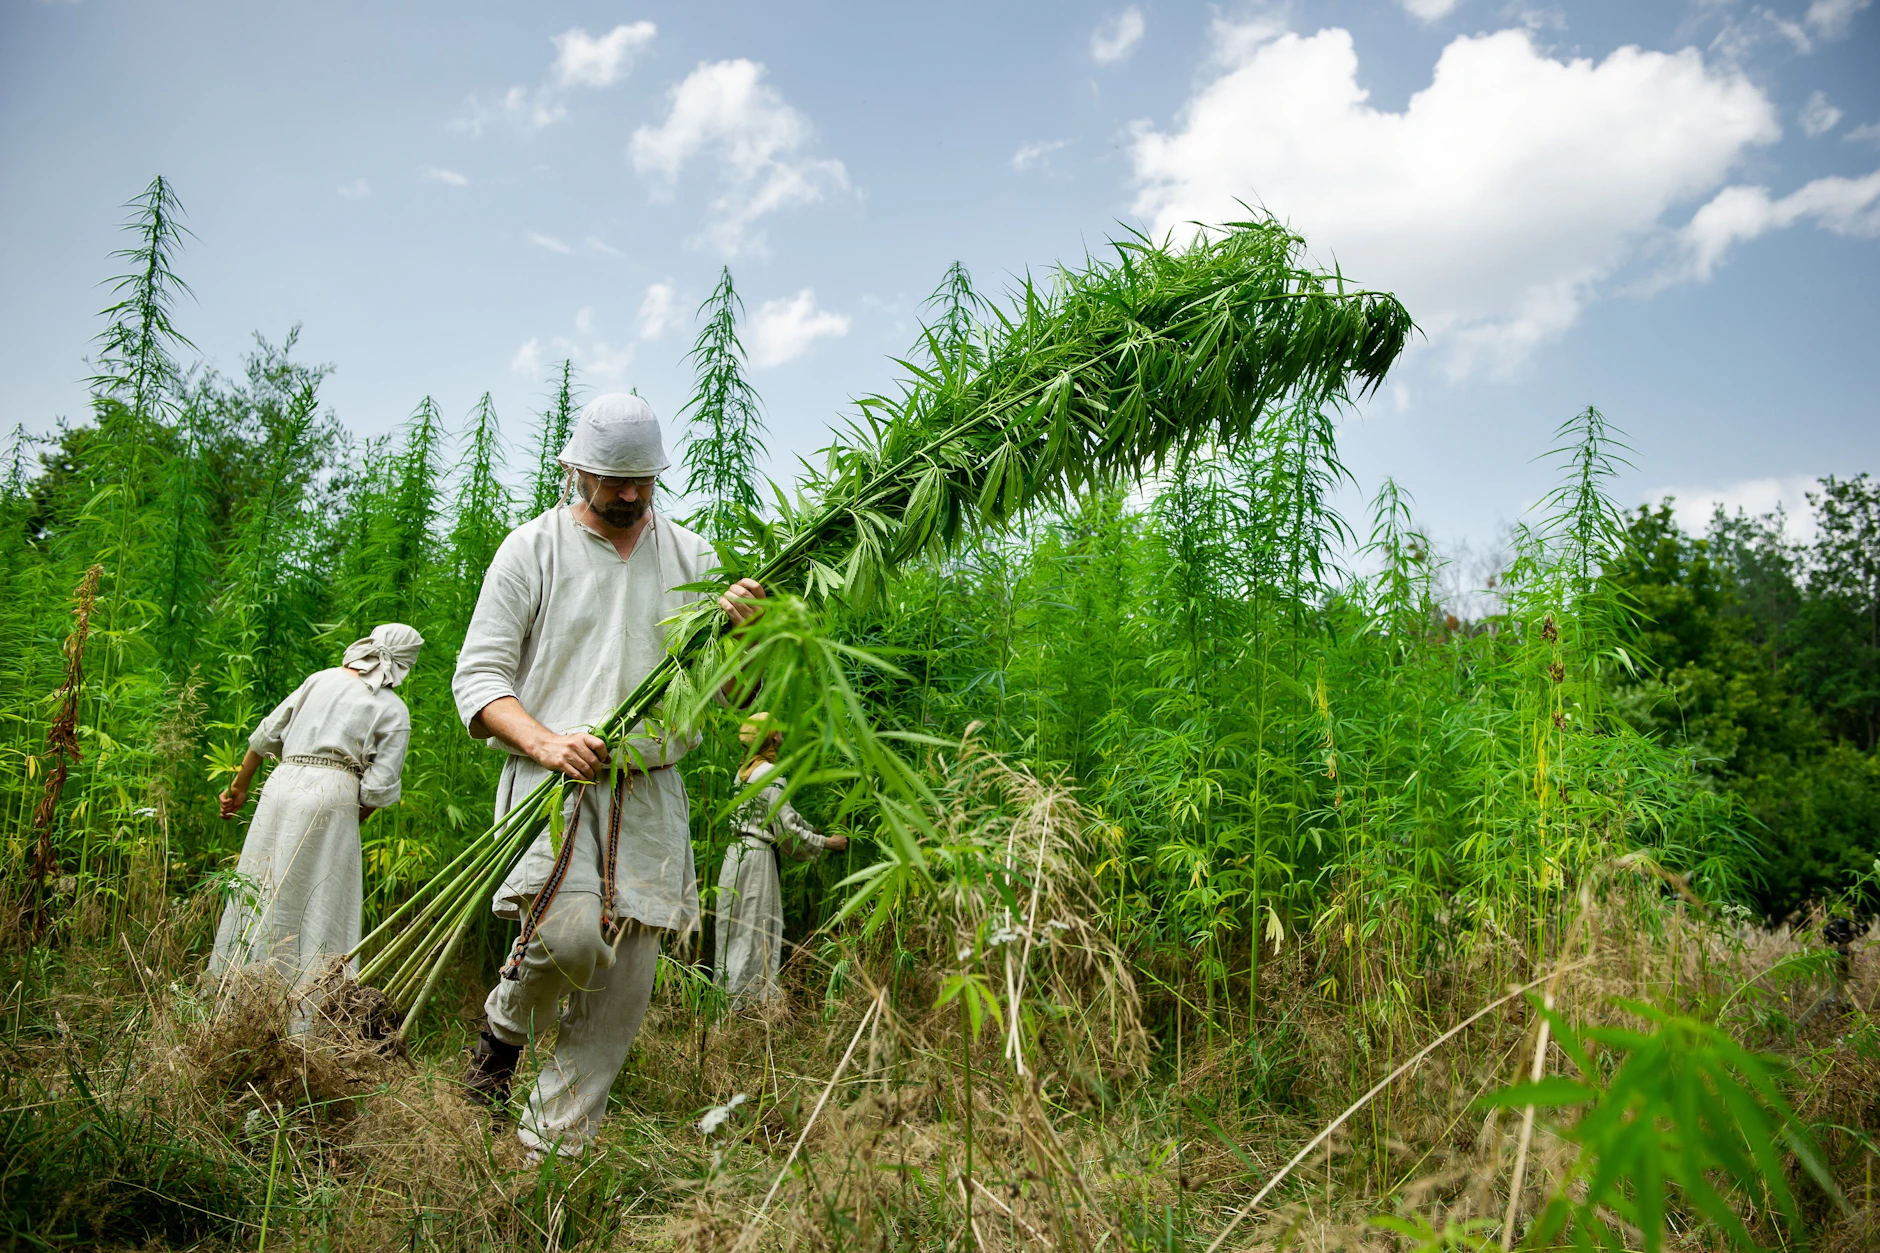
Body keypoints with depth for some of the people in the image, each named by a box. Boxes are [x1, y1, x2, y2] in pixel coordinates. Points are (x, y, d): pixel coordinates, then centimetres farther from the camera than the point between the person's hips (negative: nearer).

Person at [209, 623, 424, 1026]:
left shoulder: (322, 679, 17)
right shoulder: (394, 712, 3)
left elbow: (267, 735, 19)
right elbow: (378, 788, -4)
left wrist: (239, 787, 29)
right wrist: (352, 821, 12)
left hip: (281, 785, 5)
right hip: (331, 797, -5)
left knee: (259, 893, 14)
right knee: (317, 906, -1)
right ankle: (302, 1016, -1)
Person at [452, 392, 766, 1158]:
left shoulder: (691, 556, 12)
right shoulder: (532, 549, 3)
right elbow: (479, 675, 0)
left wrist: (741, 632, -13)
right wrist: (546, 742, -19)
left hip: (650, 791, 4)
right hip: (553, 779, -3)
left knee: (623, 989, 3)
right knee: (568, 934, -27)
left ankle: (551, 1152, 19)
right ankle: (506, 1025, 8)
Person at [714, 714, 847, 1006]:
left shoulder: (744, 771, 12)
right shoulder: (770, 775, -15)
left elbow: (783, 813, 17)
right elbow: (785, 828, -15)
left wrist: (814, 829, 19)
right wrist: (826, 843, -5)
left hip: (736, 852, 8)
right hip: (758, 856, -8)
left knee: (734, 925, 14)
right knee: (757, 928, 0)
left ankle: (725, 988, 22)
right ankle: (750, 997, 5)